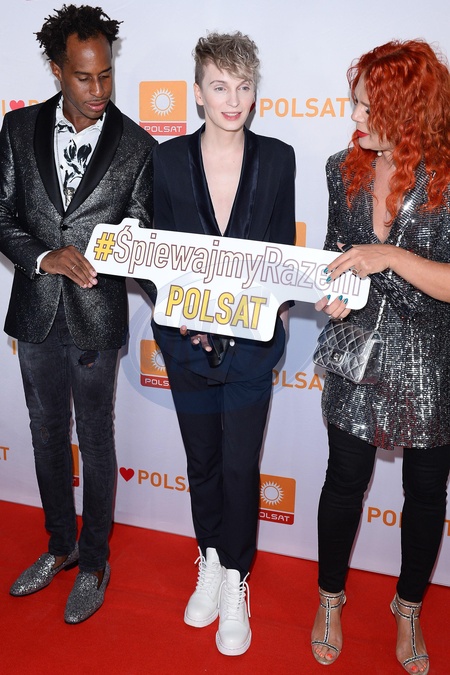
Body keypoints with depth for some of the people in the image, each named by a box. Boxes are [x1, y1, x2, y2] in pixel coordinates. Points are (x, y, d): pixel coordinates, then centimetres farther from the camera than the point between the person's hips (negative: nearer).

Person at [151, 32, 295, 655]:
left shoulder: (277, 159, -1)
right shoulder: (169, 159, -1)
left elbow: (283, 252, 3)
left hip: (250, 340, -1)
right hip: (188, 339, 2)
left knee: (240, 465, 5)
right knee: (201, 459, 16)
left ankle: (236, 583, 27)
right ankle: (210, 565, 38)